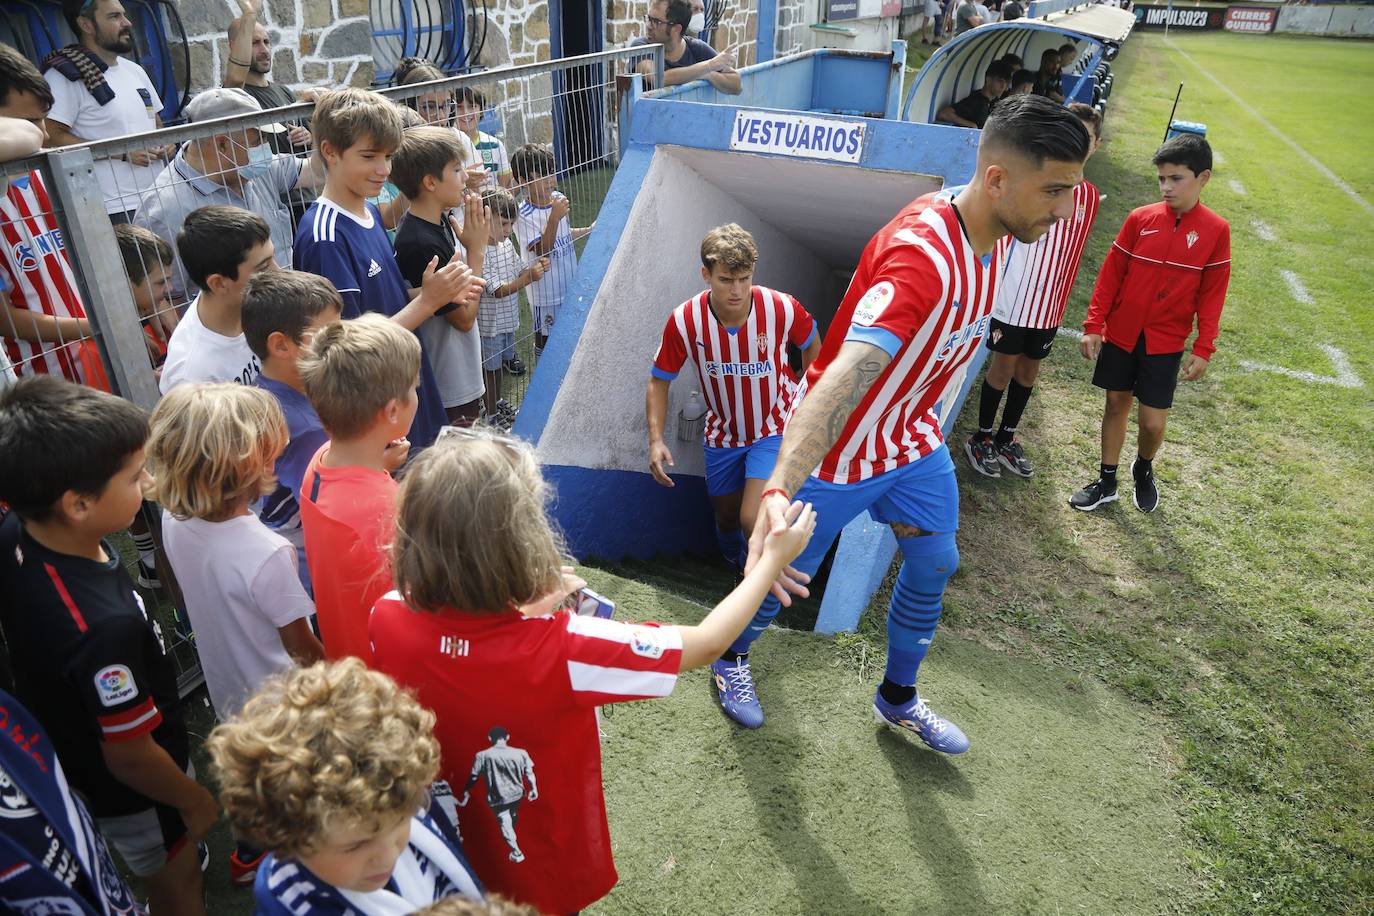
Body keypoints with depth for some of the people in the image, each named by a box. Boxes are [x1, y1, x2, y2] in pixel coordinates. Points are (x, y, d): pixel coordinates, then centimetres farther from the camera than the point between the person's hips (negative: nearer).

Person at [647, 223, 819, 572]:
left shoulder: (782, 308, -25)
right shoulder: (684, 321, -23)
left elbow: (811, 344, -2)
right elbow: (659, 380, -9)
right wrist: (656, 439, -19)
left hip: (774, 428, -2)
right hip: (723, 432, 3)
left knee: (753, 520, -19)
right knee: (726, 517, 20)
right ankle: (736, 564, 54)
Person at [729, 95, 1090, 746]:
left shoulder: (978, 223, -7)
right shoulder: (922, 259, -37)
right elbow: (842, 379, -51)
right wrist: (779, 490, -62)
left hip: (916, 437, 9)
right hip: (842, 451, -8)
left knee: (933, 566, 16)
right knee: (785, 571, 10)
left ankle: (899, 699, 41)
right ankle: (733, 658, 42)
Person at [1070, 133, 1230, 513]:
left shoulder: (1215, 231, -5)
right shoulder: (1140, 219, -3)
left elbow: (1212, 294, -2)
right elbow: (1110, 274, 1)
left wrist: (1203, 348, -5)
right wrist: (1094, 325, -2)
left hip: (1166, 342, -1)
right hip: (1119, 334, 2)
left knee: (1153, 420, -2)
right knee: (1117, 404, 11)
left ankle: (1144, 469, 30)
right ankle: (1107, 482, 26)